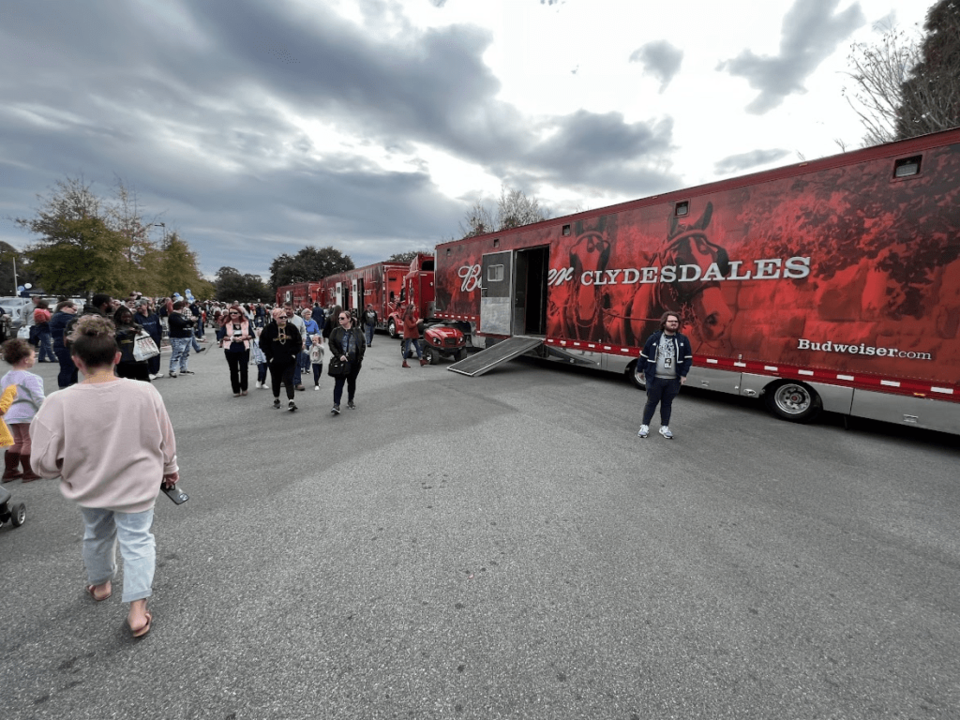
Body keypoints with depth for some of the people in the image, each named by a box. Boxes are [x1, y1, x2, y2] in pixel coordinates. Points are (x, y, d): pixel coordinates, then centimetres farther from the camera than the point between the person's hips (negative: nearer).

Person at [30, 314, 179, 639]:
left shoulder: (60, 403, -24)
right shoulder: (145, 393, -22)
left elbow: (46, 462, -16)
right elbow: (166, 440, -8)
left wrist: (72, 467, 8)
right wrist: (170, 468, 11)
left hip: (89, 488, 2)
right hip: (136, 486, -2)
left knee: (97, 535, 28)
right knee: (137, 541, 14)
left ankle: (100, 585, 52)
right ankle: (137, 609, 16)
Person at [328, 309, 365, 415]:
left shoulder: (357, 331, 2)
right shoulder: (336, 331, 1)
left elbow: (363, 344, 7)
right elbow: (332, 345, -1)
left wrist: (360, 357, -1)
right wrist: (339, 355, -13)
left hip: (354, 362, 2)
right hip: (340, 362, -1)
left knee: (352, 382, 14)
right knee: (339, 383, -7)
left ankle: (350, 401, 30)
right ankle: (336, 405, -9)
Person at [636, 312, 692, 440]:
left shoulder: (683, 339, 0)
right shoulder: (654, 338, -6)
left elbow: (688, 358, 5)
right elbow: (644, 355, 2)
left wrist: (683, 374, -1)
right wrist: (640, 370, 6)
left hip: (673, 380, 2)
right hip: (655, 378, -2)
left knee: (667, 404, 13)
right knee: (651, 402, 7)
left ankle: (664, 427, 26)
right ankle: (644, 426, 19)